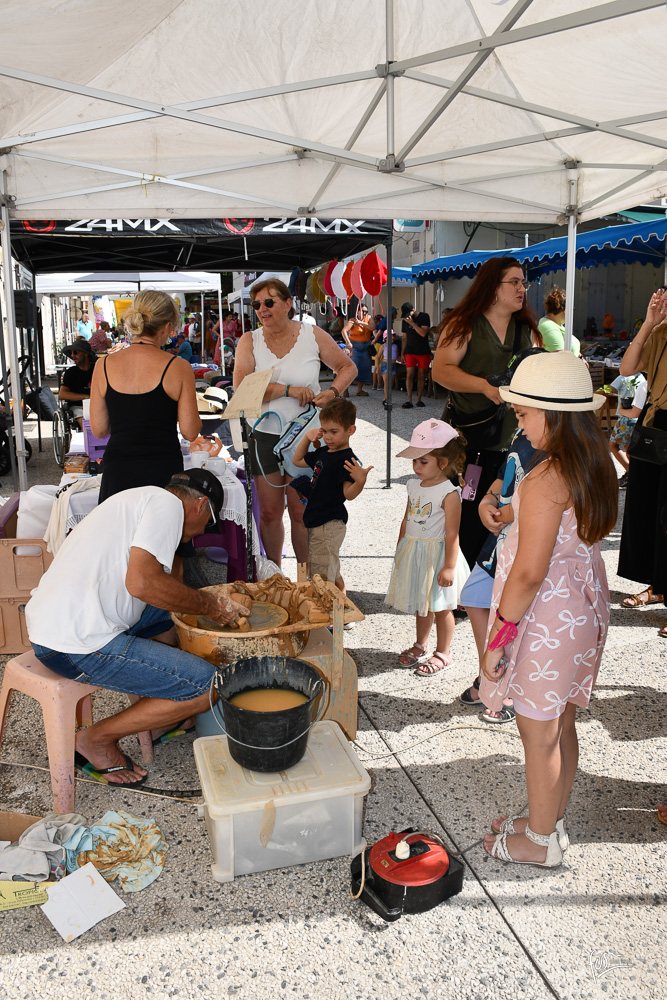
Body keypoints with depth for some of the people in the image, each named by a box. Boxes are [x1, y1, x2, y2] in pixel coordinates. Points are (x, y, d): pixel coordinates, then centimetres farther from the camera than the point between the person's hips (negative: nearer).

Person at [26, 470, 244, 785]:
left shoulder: (139, 498, 22)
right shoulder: (168, 503, -7)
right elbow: (141, 582, -21)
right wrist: (208, 604, -9)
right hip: (78, 645, -11)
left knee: (169, 616, 26)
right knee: (208, 687, -9)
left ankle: (165, 717, 25)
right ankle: (97, 739, 4)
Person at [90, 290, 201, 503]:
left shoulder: (105, 366, 2)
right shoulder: (178, 367, -6)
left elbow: (98, 429, 6)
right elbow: (190, 432, -4)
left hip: (117, 471, 3)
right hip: (162, 472, -2)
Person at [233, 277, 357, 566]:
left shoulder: (313, 335, 0)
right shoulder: (249, 341, 1)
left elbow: (347, 367, 11)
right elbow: (242, 389, -12)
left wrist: (333, 392, -9)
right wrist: (289, 389, -18)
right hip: (265, 435, 2)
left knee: (300, 511, 1)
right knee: (269, 512, 8)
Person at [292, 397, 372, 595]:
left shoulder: (348, 460, -19)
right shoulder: (323, 452, 8)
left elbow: (348, 494, -28)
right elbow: (298, 461, 24)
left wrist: (360, 481, -49)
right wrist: (307, 437, 11)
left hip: (330, 525, -9)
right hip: (317, 523, 9)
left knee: (322, 579, -7)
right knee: (333, 575, 21)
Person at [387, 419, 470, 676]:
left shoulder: (449, 493, -19)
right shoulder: (414, 484, 3)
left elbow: (452, 534, -19)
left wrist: (449, 567, -18)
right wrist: (400, 549, 16)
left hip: (437, 554, -7)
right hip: (413, 553, 7)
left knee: (440, 607, 8)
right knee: (420, 604, 21)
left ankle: (443, 653, 25)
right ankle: (421, 645, 38)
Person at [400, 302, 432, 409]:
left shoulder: (424, 316, -3)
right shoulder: (405, 321, 8)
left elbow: (423, 333, -14)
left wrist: (412, 323, -20)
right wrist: (402, 353, 10)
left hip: (423, 352, -2)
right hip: (410, 352, 2)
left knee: (421, 376, 2)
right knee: (409, 375, -9)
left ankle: (419, 399, 8)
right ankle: (409, 400, -11)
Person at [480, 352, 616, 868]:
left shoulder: (546, 479, -26)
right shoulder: (597, 465, 2)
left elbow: (529, 573, -25)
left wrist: (498, 636, -16)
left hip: (546, 614, -9)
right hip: (583, 604, 9)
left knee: (538, 733, 9)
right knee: (561, 724, 22)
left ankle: (540, 841, 29)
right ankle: (552, 821, 40)